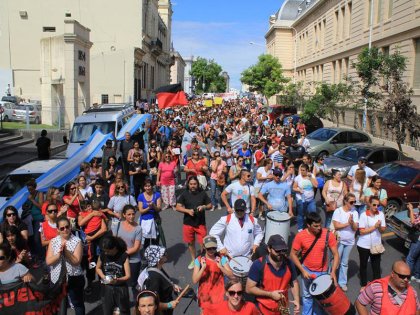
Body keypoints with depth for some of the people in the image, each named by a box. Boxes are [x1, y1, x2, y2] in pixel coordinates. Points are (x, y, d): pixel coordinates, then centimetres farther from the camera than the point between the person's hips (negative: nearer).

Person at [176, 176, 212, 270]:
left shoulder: (202, 193, -3)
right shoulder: (184, 194, -4)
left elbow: (210, 205, 4)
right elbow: (178, 207, -5)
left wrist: (204, 207, -17)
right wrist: (188, 211, -20)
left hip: (200, 223, -1)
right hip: (188, 223, 1)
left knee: (203, 243, -1)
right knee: (190, 243, 15)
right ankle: (193, 260, 34)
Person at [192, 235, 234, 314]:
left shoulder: (221, 259, -7)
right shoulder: (199, 260, -10)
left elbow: (231, 276, -10)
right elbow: (195, 280, -15)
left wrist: (220, 267, -24)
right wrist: (203, 268, -27)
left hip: (218, 294, 0)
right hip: (204, 295, 0)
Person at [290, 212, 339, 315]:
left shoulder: (328, 234, -18)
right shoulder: (300, 236, -20)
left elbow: (335, 254, -11)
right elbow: (293, 254, -10)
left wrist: (333, 271, -22)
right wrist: (302, 270, -16)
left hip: (322, 272, 0)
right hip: (307, 270, 0)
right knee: (307, 295, 17)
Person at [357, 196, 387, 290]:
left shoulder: (381, 214, -3)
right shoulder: (363, 215, -12)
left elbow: (383, 230, 1)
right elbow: (362, 231, -14)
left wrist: (380, 227, -21)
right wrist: (374, 226, -19)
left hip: (376, 245, 2)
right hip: (364, 245, -2)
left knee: (376, 266, 7)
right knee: (363, 265, 13)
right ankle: (363, 285, 29)